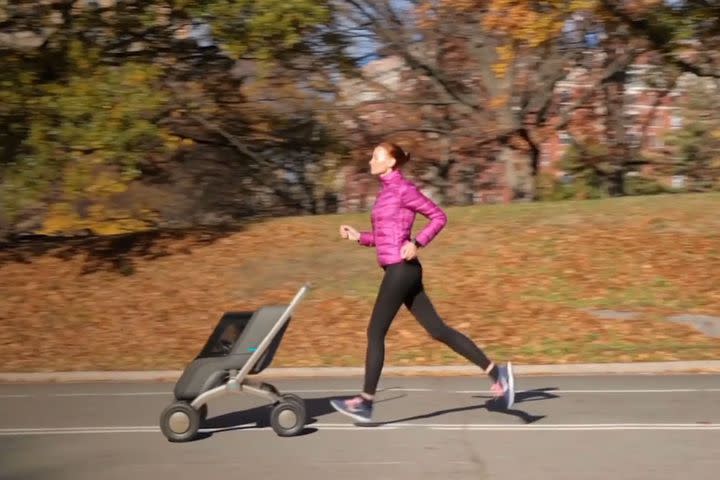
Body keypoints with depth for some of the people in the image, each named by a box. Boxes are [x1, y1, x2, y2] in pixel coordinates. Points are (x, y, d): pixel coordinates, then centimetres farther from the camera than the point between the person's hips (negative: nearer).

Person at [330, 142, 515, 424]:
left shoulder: (403, 189, -8)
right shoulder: (387, 192, 18)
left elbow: (439, 217, -9)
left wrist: (417, 244, -18)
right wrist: (358, 237, 13)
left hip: (402, 269, -9)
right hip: (398, 270, 9)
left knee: (375, 333, -4)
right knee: (437, 329, 7)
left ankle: (365, 402, 3)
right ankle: (495, 371, 8)